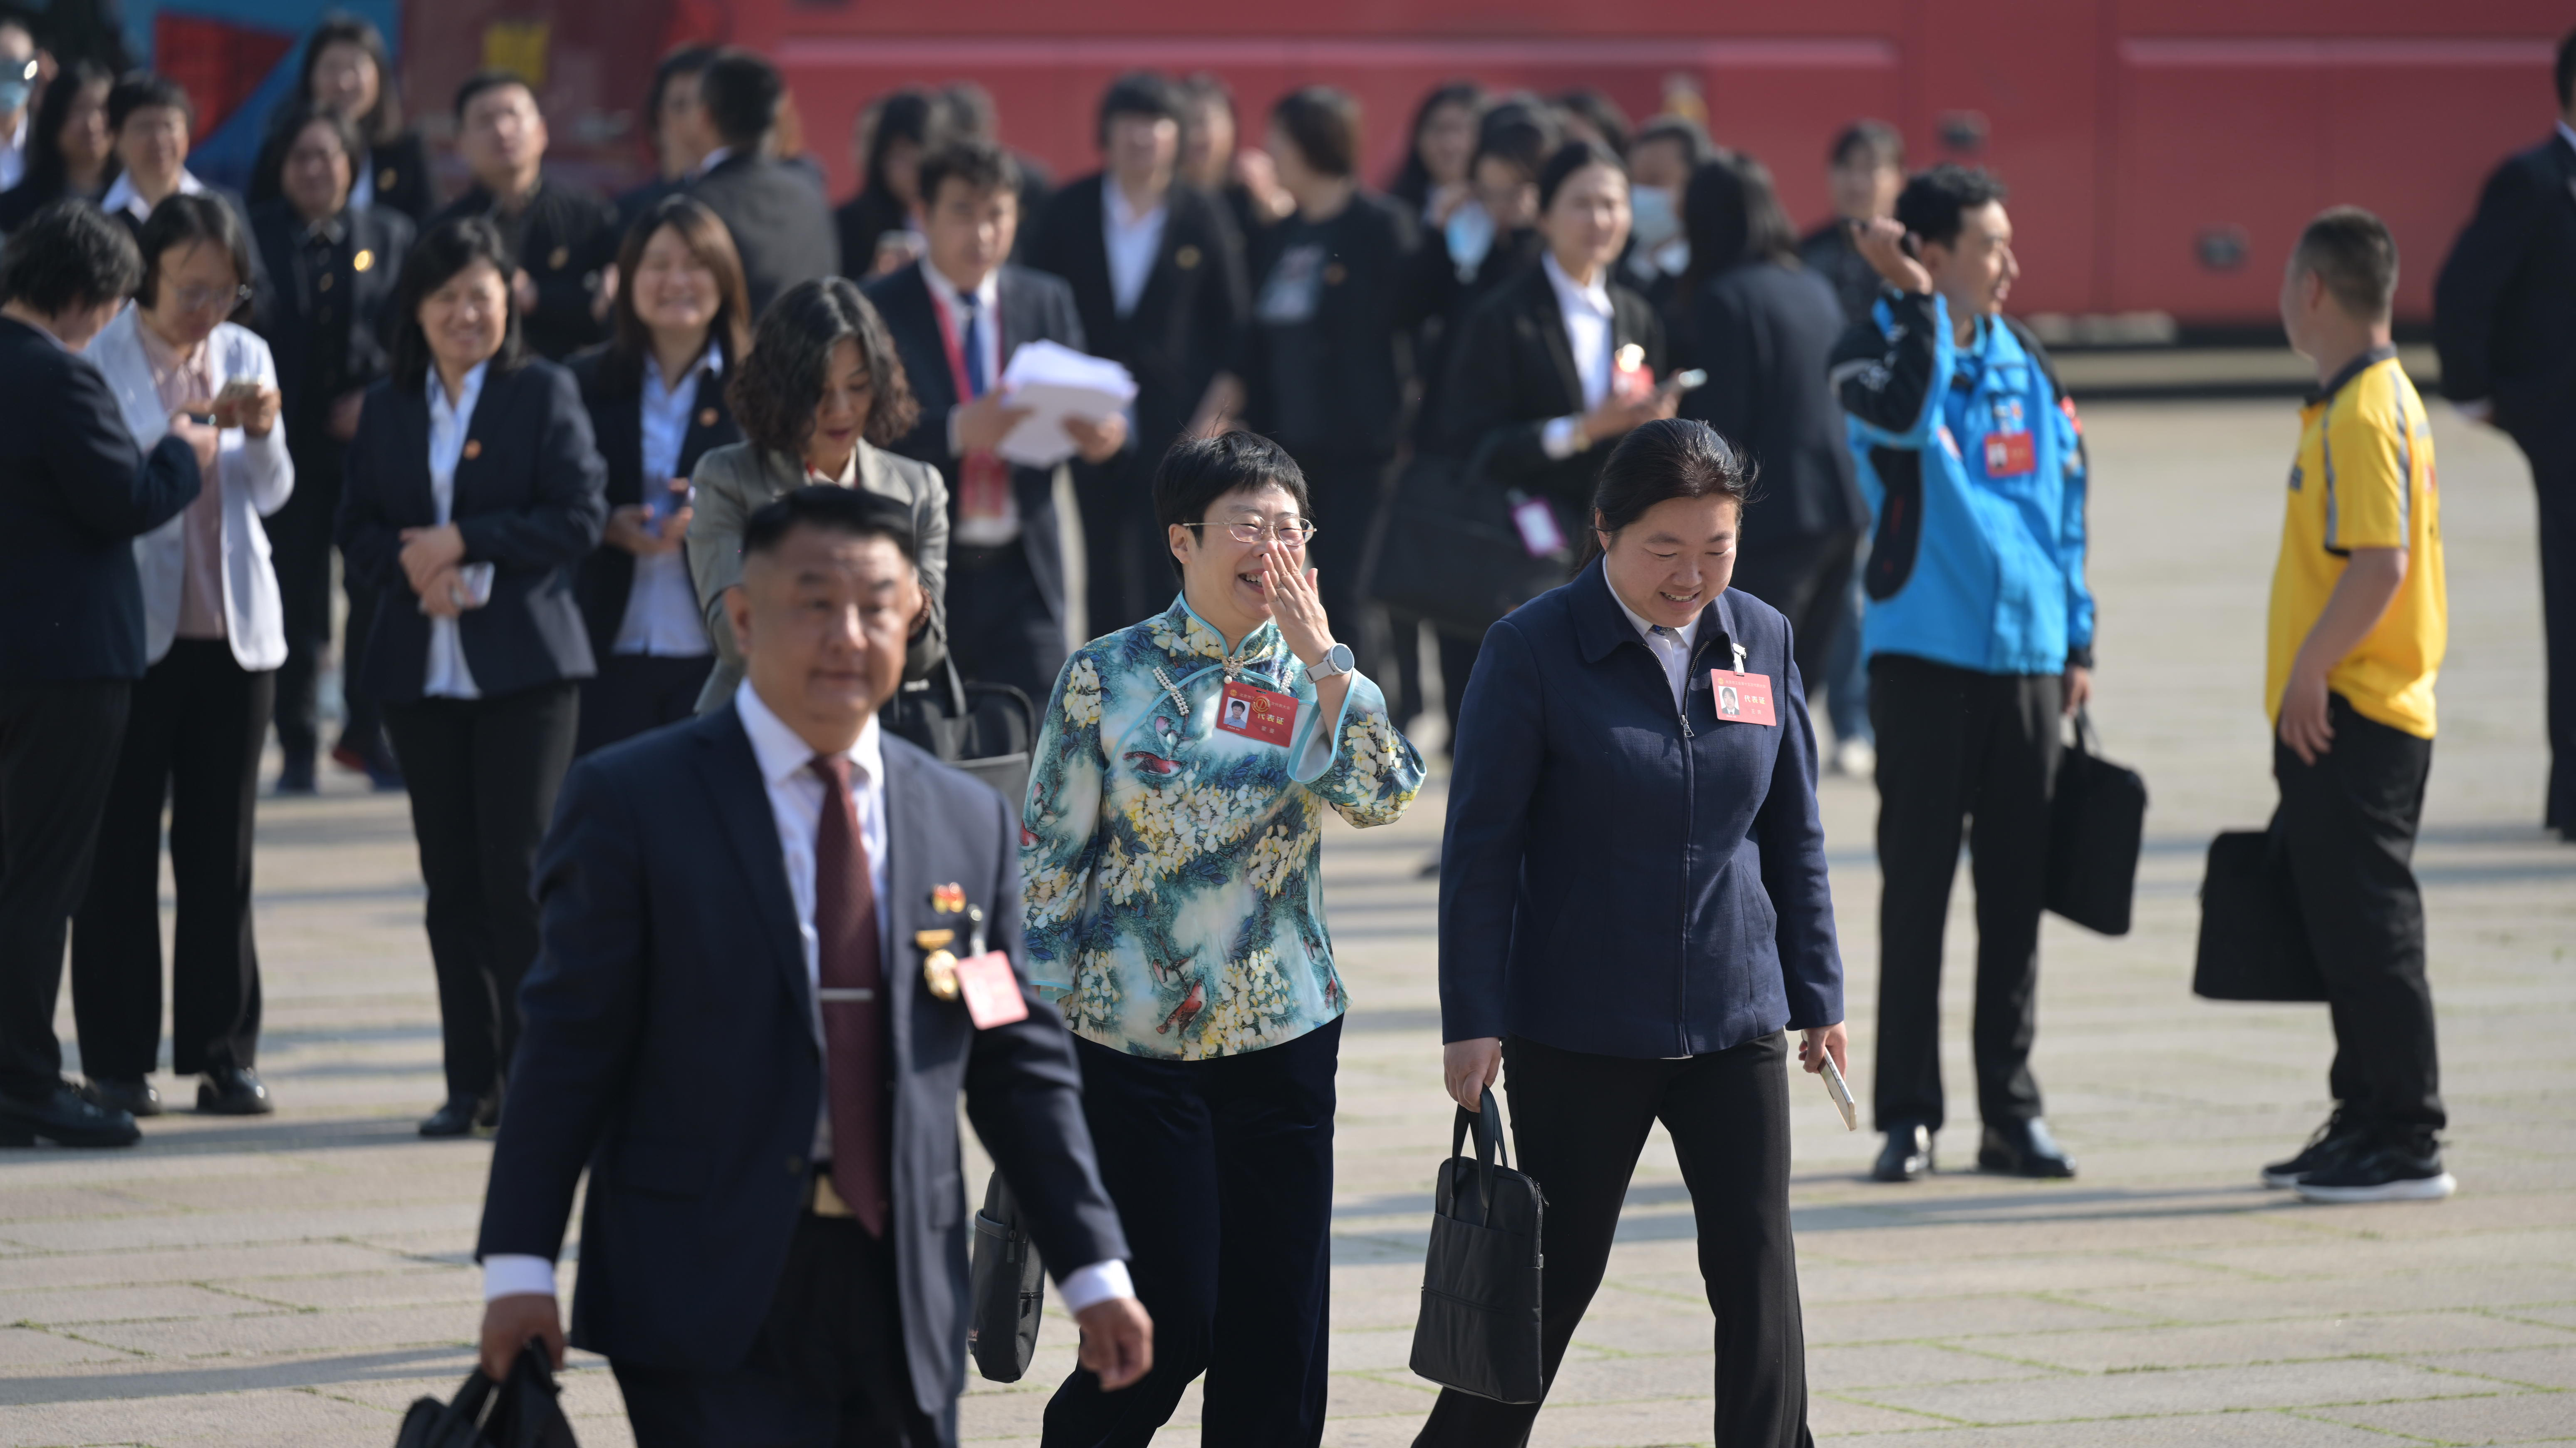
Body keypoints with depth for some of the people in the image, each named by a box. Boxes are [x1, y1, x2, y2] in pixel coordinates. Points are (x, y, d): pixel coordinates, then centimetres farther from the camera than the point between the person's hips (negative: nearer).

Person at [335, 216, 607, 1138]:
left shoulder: (545, 395, 1)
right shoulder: (388, 408, 14)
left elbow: (579, 516, -7)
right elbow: (358, 533, 11)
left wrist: (463, 545, -13)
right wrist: (412, 567, -10)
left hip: (525, 664, -4)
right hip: (421, 672, 4)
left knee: (519, 873, -9)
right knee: (452, 882, 5)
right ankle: (471, 1082, 9)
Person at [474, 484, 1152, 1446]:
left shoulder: (970, 823, 12)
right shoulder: (631, 802, -1)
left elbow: (1024, 1066, 15)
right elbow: (569, 1047, -3)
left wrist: (1093, 1269, 10)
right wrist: (519, 1266, -9)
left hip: (903, 1296, 4)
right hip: (708, 1288, -4)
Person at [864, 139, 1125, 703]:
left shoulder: (1048, 302, 12)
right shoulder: (879, 311, -2)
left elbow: (1080, 408, 10)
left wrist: (1103, 434, -14)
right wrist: (957, 431, -26)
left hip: (1021, 571, 3)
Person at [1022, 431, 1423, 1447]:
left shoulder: (1311, 675, 7)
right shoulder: (1107, 677, -3)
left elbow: (1384, 797, -10)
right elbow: (1048, 858, -1)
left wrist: (1322, 658, -14)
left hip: (1286, 1032, 4)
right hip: (1136, 1042, -3)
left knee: (1281, 1322, 3)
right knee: (1170, 1319, -4)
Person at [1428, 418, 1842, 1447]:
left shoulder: (1761, 641, 4)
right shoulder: (1533, 651, -8)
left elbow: (1794, 837, 12)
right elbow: (1481, 848, -6)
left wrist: (1817, 995, 12)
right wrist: (1472, 1018, -9)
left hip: (1735, 1021, 3)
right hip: (1578, 1031, -3)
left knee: (1756, 1273, 0)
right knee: (1555, 1274, 6)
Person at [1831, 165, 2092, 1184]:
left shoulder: (2024, 364, 12)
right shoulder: (1876, 352, -3)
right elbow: (1906, 414, -27)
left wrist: (2078, 640, 14)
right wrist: (1918, 301, -24)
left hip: (2028, 660, 4)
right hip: (1924, 655, -4)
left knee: (2016, 893, 6)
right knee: (1917, 890, -1)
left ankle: (2011, 1110, 13)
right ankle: (1909, 1116, 4)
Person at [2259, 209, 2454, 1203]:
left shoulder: (2365, 416, -17)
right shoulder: (2355, 403, 15)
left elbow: (2380, 564, -26)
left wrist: (2310, 672, -20)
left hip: (2352, 714, -10)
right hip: (2343, 714, 10)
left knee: (2370, 930, -7)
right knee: (2342, 925, 15)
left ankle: (2408, 1146, -4)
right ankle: (2369, 1122, 22)